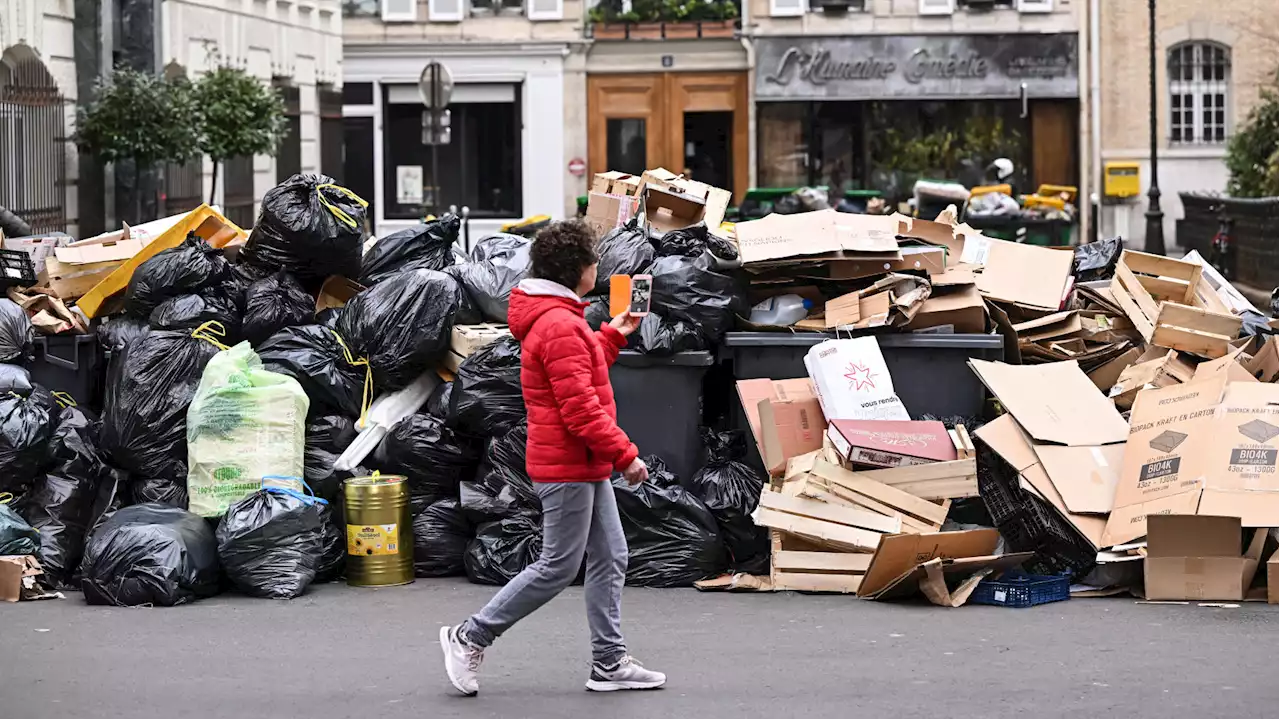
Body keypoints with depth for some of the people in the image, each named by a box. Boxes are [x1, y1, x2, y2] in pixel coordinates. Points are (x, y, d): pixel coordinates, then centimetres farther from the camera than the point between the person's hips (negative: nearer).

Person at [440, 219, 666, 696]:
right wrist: (624, 454, -18)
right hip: (568, 467, -11)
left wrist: (613, 335, 22)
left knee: (610, 559, 11)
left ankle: (609, 663, 14)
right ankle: (471, 638, 5)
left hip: (585, 466, 11)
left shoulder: (557, 318, 13)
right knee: (558, 568, -4)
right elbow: (580, 408, -24)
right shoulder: (560, 326, -21)